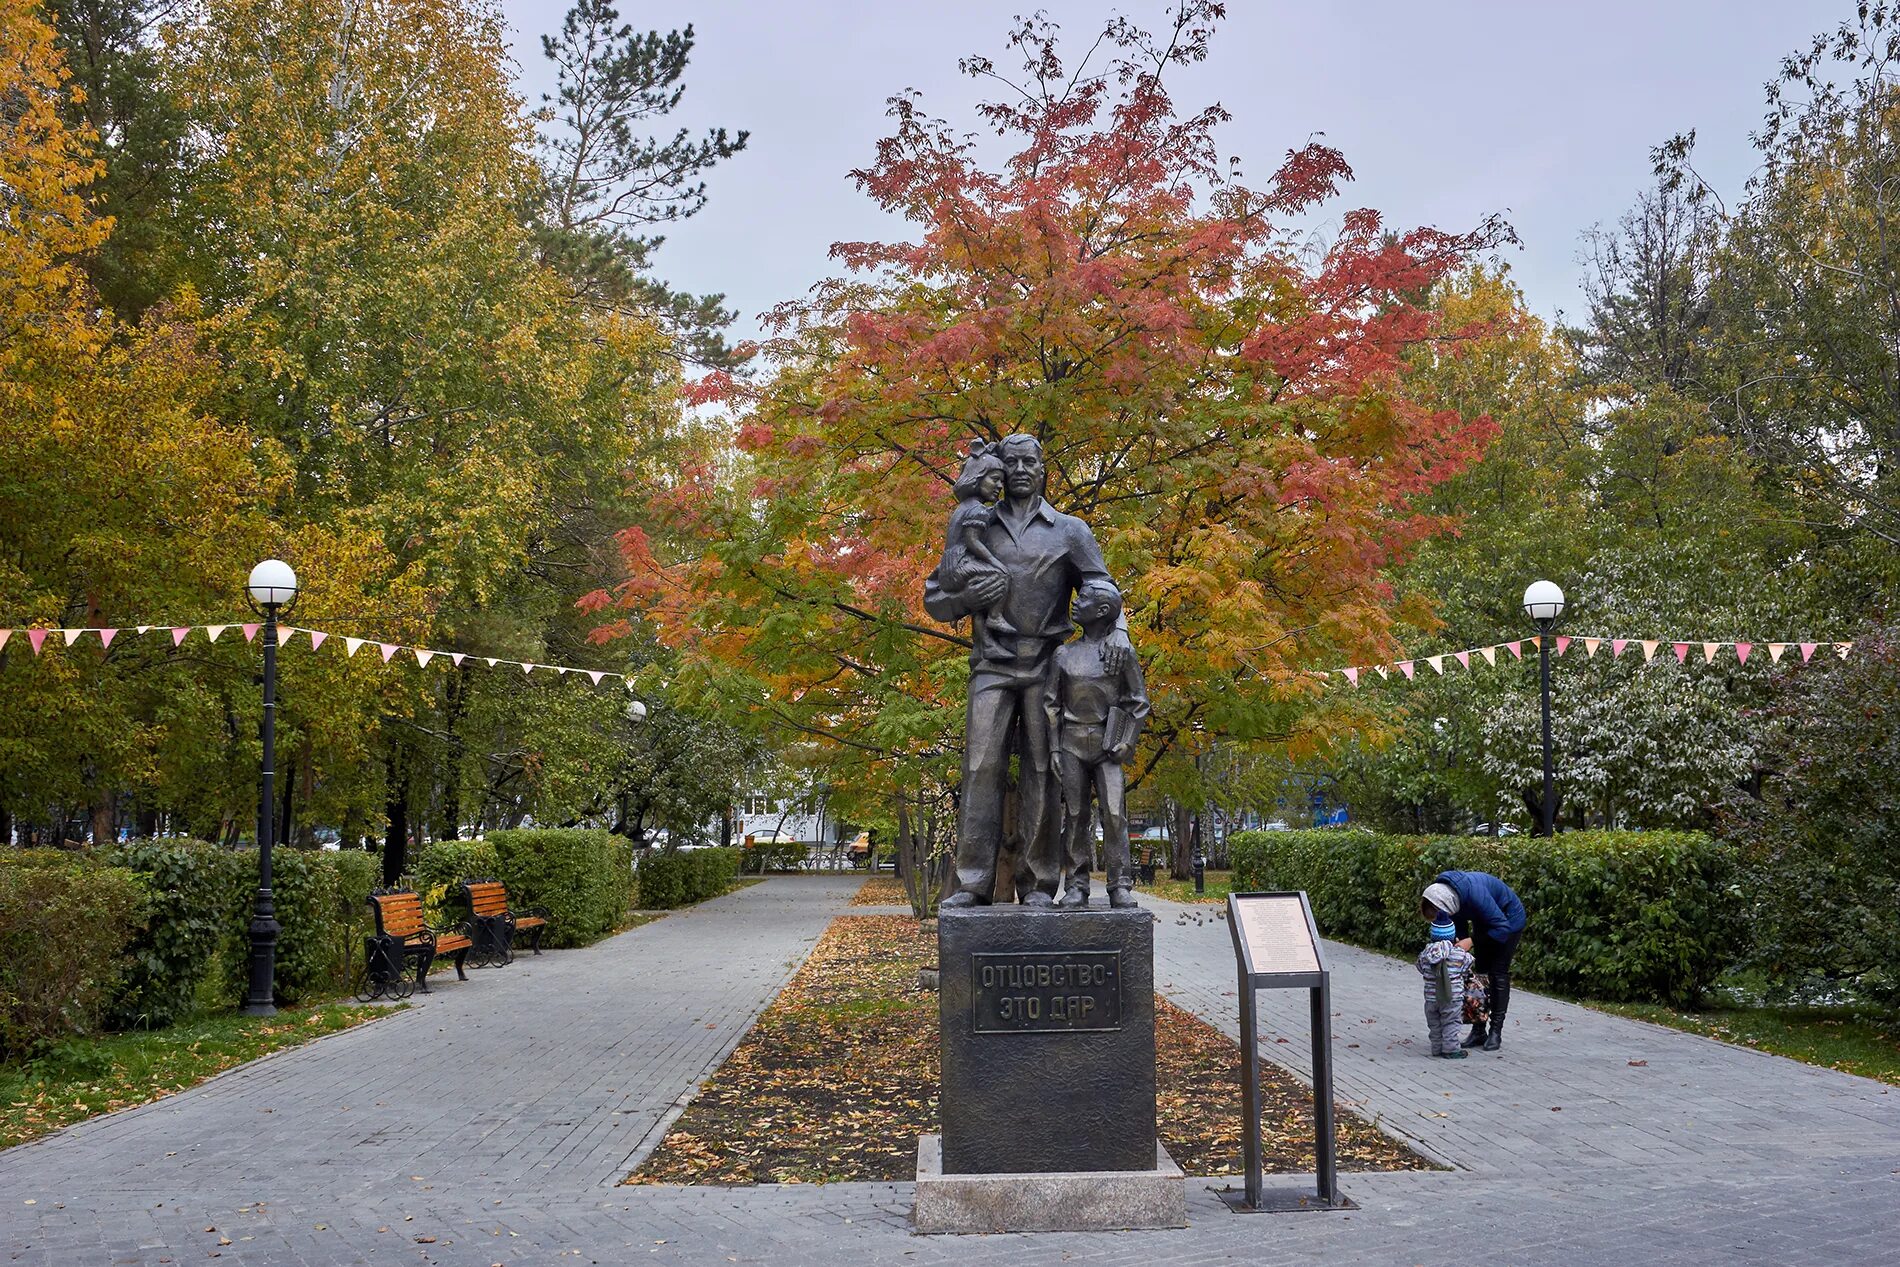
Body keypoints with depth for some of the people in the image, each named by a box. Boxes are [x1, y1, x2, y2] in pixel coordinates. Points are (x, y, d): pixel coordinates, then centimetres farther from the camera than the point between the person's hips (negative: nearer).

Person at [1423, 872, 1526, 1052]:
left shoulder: (1475, 894, -42)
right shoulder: (1444, 892, -18)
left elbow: (1502, 927, -34)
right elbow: (1459, 923, -3)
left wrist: (1472, 941, -32)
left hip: (1509, 921, -7)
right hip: (1484, 921, 7)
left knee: (1499, 974, -8)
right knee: (1480, 972, 6)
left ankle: (1496, 1032, -2)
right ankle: (1478, 1029, 11)